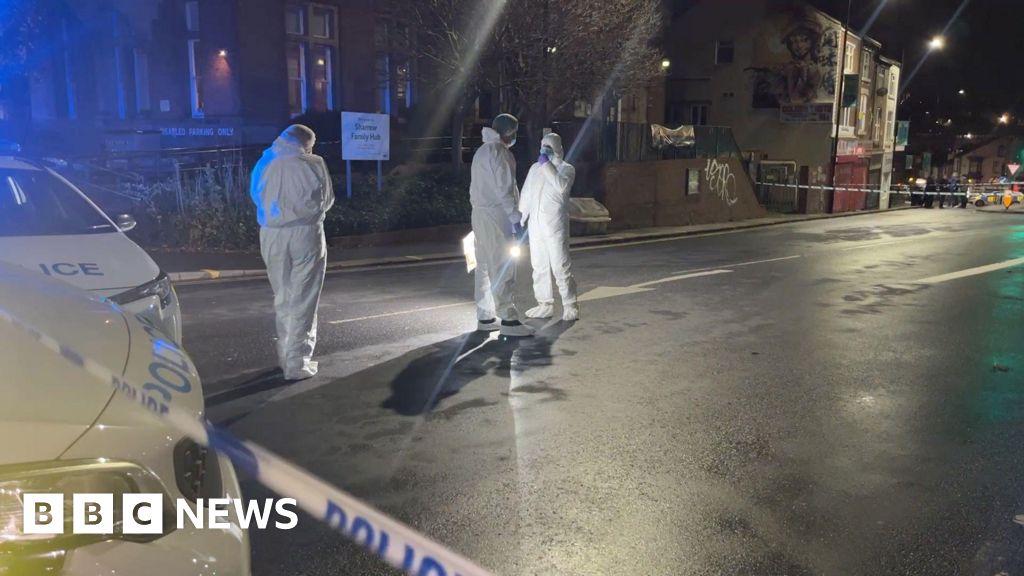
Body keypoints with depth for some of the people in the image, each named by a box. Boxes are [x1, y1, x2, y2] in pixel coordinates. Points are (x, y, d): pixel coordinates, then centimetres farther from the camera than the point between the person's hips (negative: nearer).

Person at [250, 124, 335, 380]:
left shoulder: (267, 163, 6)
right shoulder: (314, 164, -2)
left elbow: (257, 197, 10)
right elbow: (327, 200, 7)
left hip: (272, 236, 4)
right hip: (305, 234, -3)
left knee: (282, 297, 16)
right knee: (302, 300, 1)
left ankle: (285, 354, 23)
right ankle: (296, 363, 0)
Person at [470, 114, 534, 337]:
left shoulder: (482, 151, 20)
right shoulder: (498, 151, -10)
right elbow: (505, 189, -16)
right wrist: (515, 218, -15)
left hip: (480, 214, 10)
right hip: (496, 215, -10)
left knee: (485, 266, 10)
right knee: (503, 267, -8)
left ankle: (485, 317, 14)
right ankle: (508, 319, -7)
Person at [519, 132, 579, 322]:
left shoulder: (566, 168, 1)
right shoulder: (535, 168, 15)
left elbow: (562, 186, -21)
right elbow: (526, 195, 16)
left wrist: (547, 165, -16)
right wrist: (520, 220, 10)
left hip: (555, 225, -5)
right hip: (535, 224, 5)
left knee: (560, 266, -7)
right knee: (539, 266, 7)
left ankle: (570, 306, 1)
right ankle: (545, 304, 15)